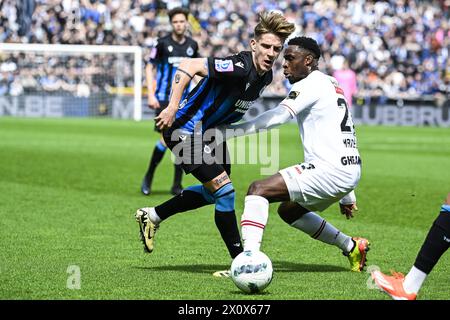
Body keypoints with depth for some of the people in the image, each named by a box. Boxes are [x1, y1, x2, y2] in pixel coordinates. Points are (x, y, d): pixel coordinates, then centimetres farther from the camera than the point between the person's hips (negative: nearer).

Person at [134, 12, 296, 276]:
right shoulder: (239, 67, -29)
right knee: (224, 190, -14)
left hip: (209, 130, 10)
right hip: (185, 129, -10)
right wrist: (172, 108, -32)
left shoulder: (266, 76, 0)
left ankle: (152, 216, 35)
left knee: (214, 192, 23)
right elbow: (189, 66, -29)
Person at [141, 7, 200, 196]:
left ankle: (177, 186, 7)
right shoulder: (162, 43, -5)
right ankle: (148, 177, 9)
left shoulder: (192, 45, 7)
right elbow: (149, 68, -2)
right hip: (164, 98, -4)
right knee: (166, 139, -13)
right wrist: (151, 95, -11)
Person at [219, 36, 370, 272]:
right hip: (349, 170, 10)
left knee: (258, 189, -14)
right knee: (288, 210, 27)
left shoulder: (311, 84, -7)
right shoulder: (332, 85, 23)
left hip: (331, 171, -10)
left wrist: (225, 131, -21)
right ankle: (351, 247, 30)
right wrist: (347, 196, 33)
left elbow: (276, 117, -20)